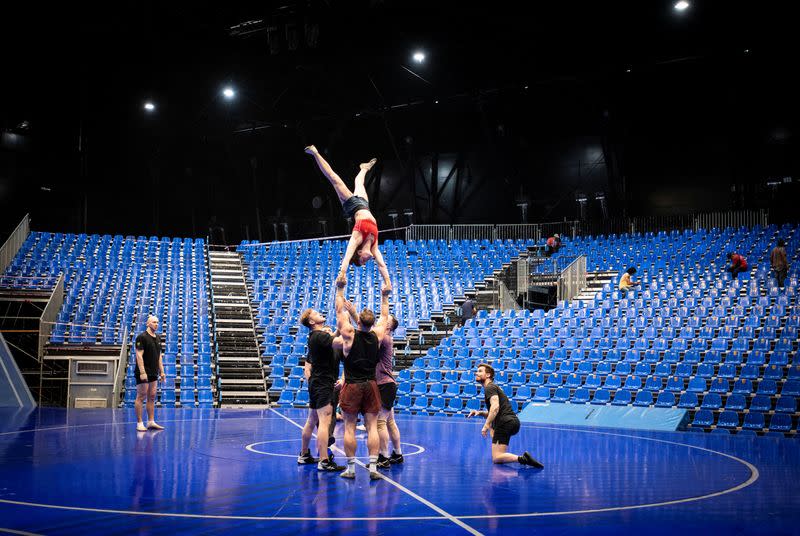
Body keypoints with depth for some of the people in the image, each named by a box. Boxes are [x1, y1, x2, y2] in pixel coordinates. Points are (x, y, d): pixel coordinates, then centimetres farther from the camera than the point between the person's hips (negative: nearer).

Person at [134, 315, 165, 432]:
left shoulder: (157, 338, 13)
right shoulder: (142, 337, -11)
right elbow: (139, 355, -17)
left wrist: (161, 372, 14)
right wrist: (142, 372, -23)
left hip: (154, 373, 8)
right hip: (144, 373, -8)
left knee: (152, 397, 9)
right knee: (141, 397, -3)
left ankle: (151, 422, 14)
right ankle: (139, 424, 1)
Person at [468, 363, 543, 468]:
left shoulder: (490, 387, -4)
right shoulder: (493, 387, 26)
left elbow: (495, 407, -22)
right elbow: (492, 413, 32)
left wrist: (486, 425, -23)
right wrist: (480, 413, 17)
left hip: (505, 423, -10)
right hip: (513, 421, 10)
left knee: (496, 459, -14)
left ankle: (523, 459, -32)